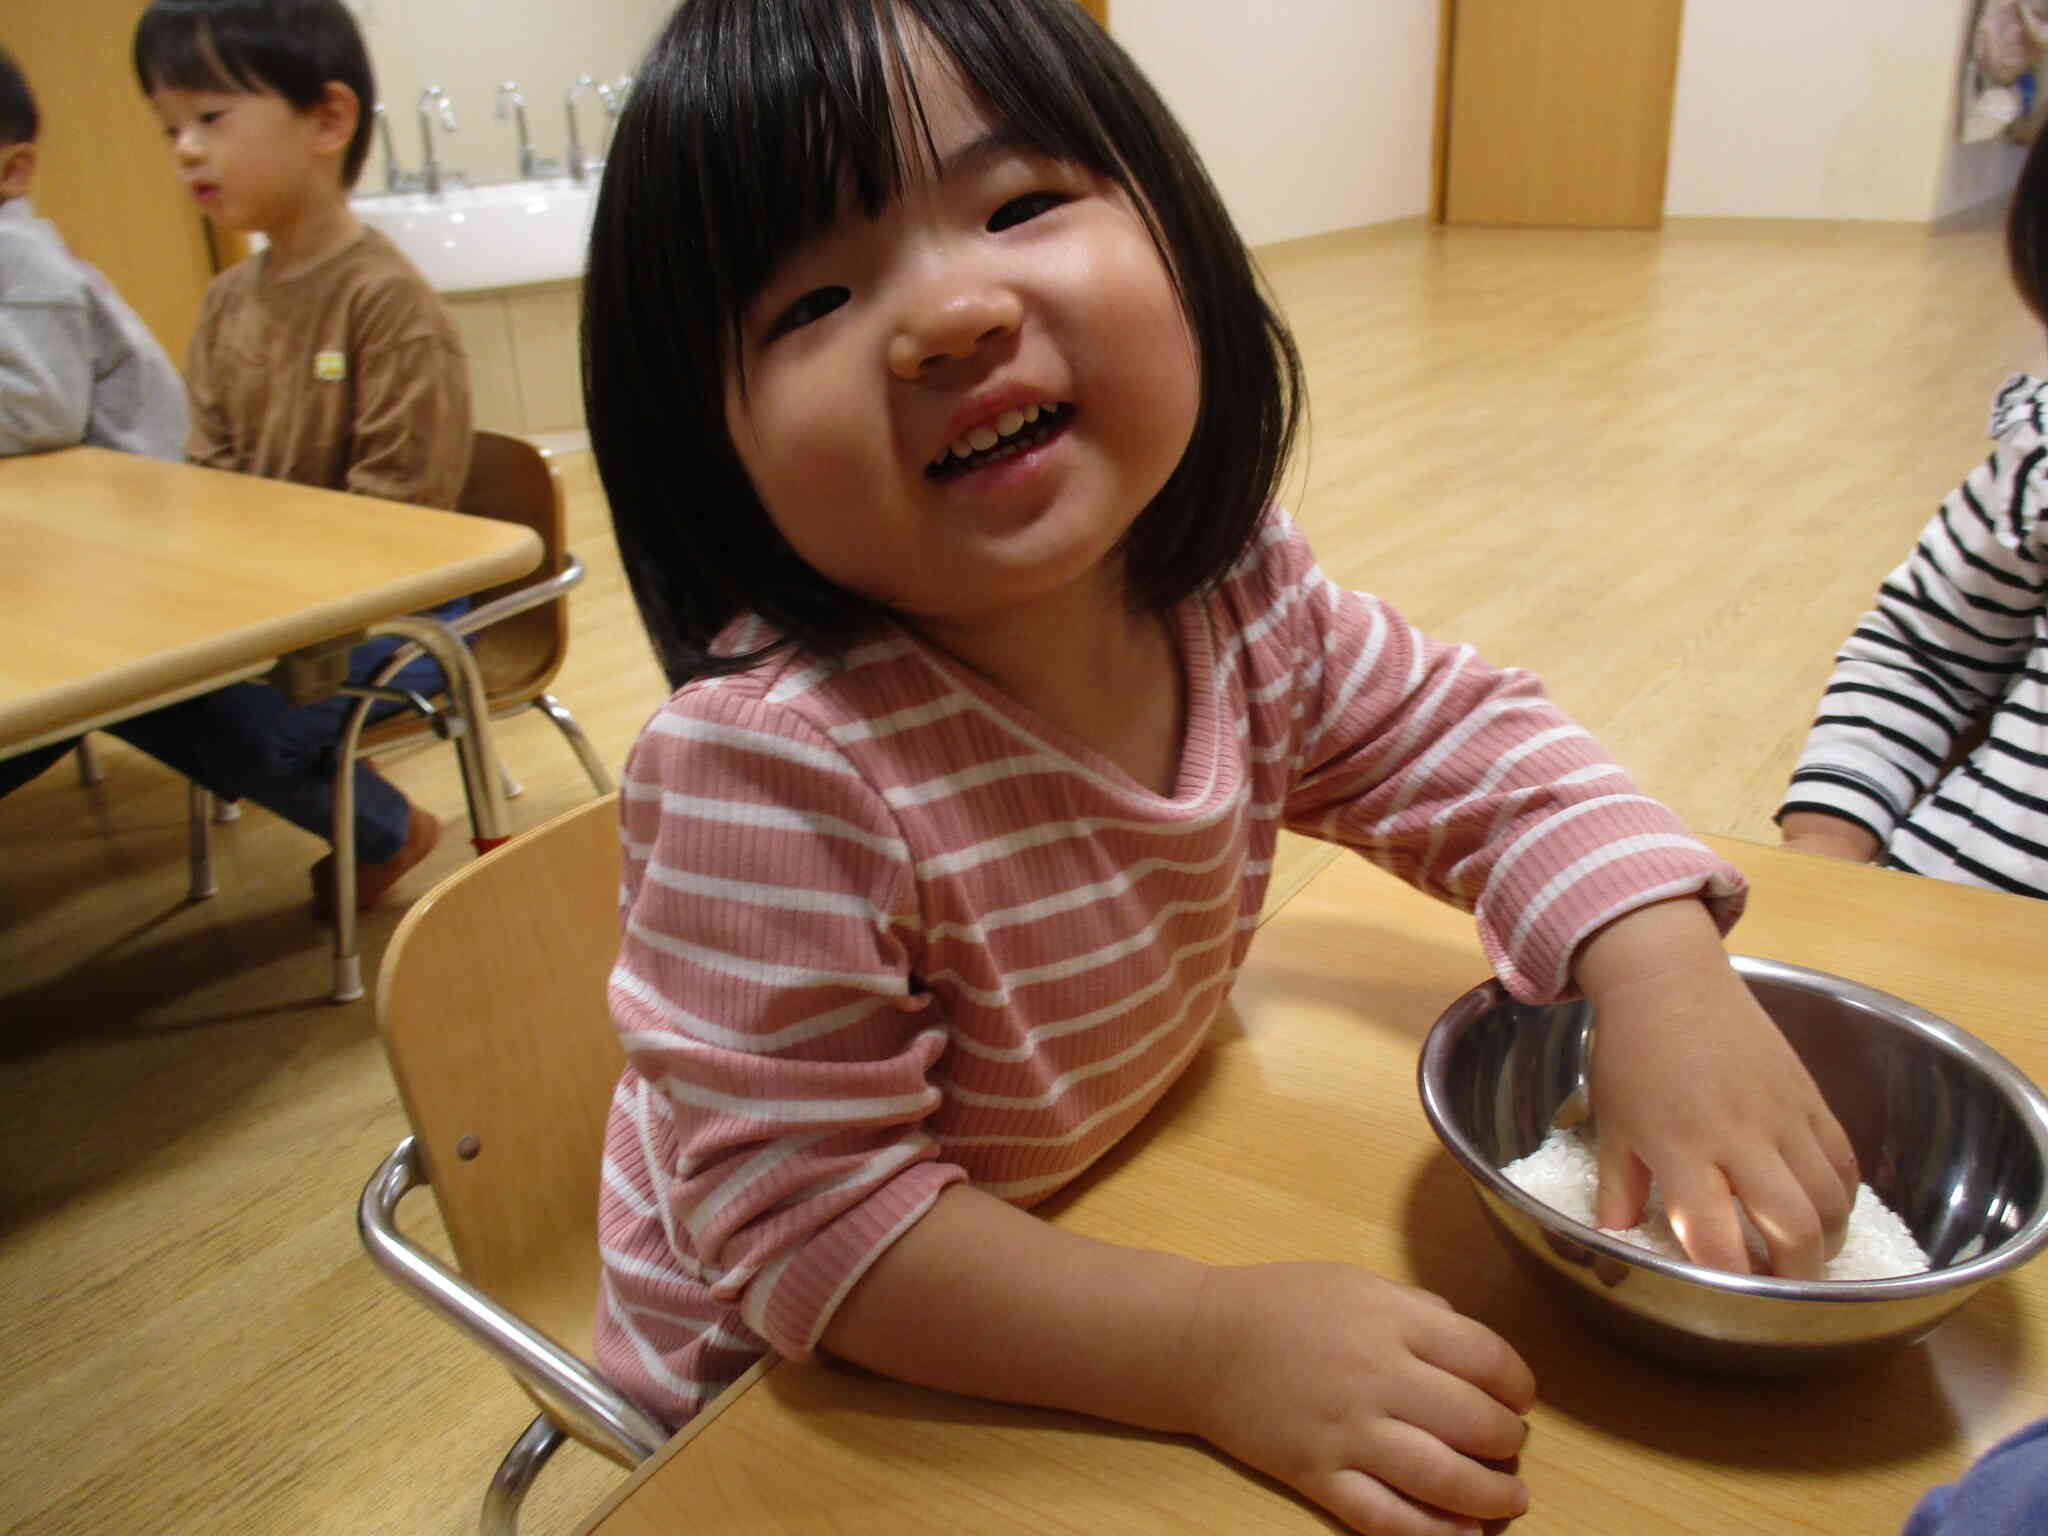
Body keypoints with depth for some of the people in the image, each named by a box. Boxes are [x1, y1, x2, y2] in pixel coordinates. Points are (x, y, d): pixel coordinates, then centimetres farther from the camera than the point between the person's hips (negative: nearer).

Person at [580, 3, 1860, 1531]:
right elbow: (804, 1219, -29)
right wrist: (1216, 1347, -34)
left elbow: (1470, 744, -3)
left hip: (1100, 1209, 5)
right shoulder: (774, 768, -35)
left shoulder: (1236, 587, -16)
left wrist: (1667, 973, -19)